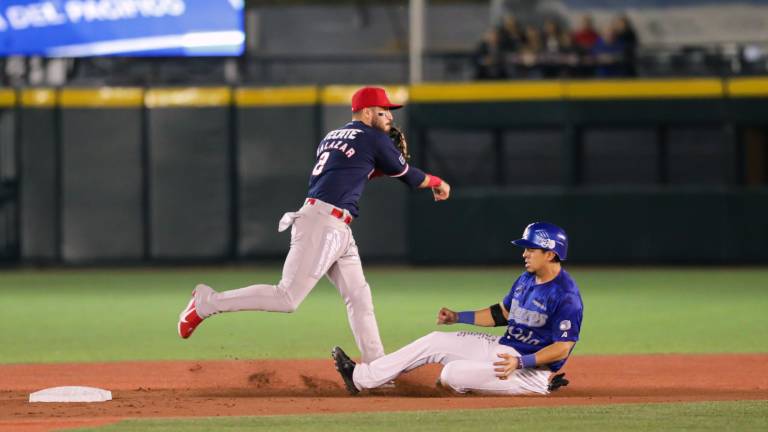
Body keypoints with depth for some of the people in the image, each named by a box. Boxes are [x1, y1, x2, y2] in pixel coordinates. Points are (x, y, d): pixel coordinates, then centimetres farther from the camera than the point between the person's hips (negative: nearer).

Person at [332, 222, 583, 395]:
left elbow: (563, 348, -24)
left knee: (452, 375, -24)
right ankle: (360, 378, 11)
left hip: (532, 366, -10)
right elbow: (501, 313, 21)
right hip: (503, 348, 10)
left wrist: (520, 362, -33)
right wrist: (458, 317, 14)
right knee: (435, 342, 8)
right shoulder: (526, 280, 8)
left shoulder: (566, 295, -22)